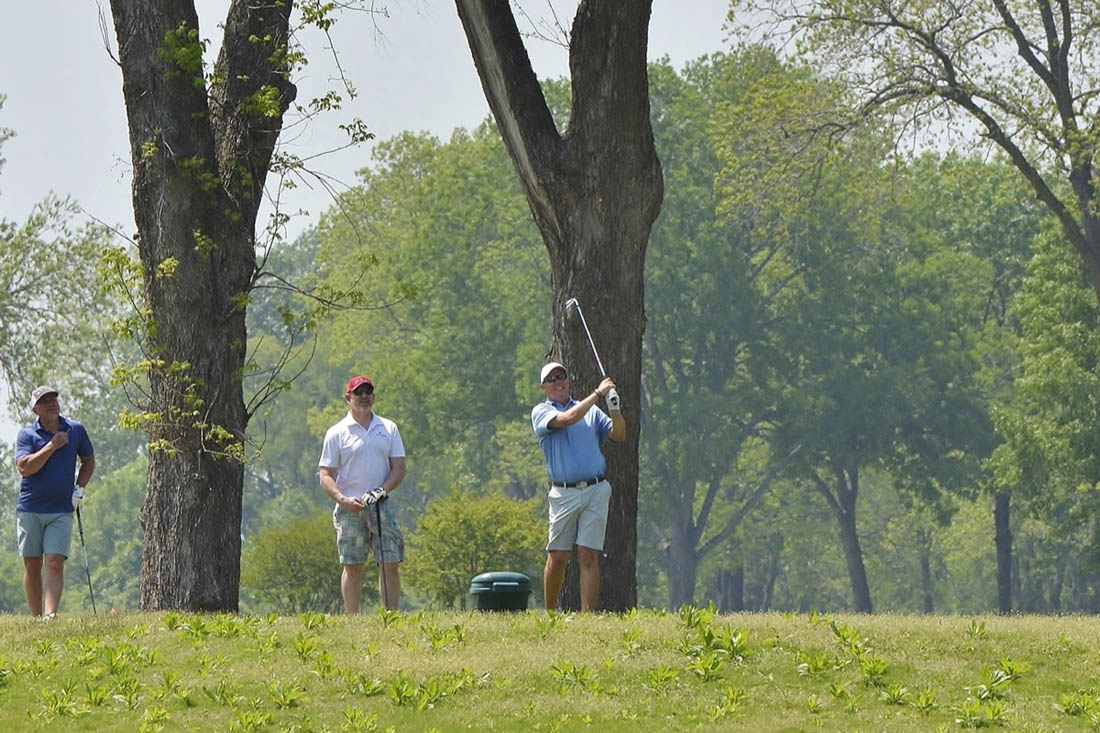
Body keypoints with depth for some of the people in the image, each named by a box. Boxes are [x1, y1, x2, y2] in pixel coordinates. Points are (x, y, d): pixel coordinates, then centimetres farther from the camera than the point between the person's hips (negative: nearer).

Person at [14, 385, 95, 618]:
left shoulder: (75, 430, 7)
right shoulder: (27, 435, 0)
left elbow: (88, 461, 21)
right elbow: (25, 468, -15)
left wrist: (79, 489, 7)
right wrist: (52, 445, -14)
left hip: (61, 511, 0)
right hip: (30, 509, 0)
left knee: (54, 563, -12)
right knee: (32, 565, 4)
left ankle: (51, 615, -21)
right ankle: (36, 617, 14)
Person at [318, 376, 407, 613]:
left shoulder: (389, 429, 12)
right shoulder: (337, 433, 4)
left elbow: (399, 468, 9)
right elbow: (325, 476, 1)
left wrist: (382, 490, -10)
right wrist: (343, 500, -16)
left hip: (381, 506, 2)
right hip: (350, 509, -2)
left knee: (390, 564, -3)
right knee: (352, 566, -3)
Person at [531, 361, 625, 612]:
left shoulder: (592, 411, 17)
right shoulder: (541, 412, 6)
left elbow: (618, 435, 9)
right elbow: (567, 419, -13)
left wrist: (615, 410, -10)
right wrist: (597, 393, -12)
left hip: (596, 490, 2)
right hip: (564, 494, -1)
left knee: (589, 557, -5)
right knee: (557, 558, 0)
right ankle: (550, 614, 14)